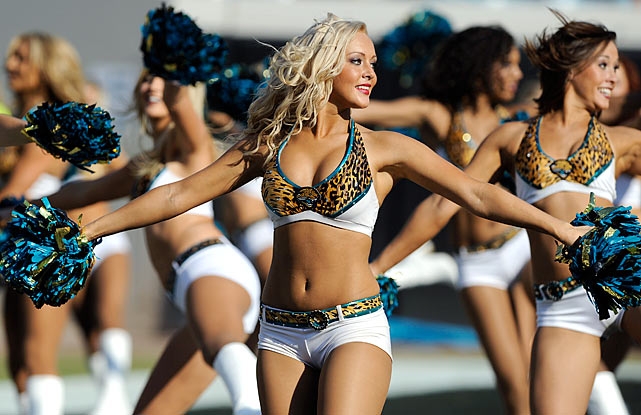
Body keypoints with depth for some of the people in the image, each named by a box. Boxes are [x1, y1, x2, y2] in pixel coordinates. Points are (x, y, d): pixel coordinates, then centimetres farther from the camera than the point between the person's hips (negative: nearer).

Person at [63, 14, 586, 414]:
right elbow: (180, 194, 12)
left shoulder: (382, 148, 2)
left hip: (355, 329, -3)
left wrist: (560, 228, -8)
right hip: (282, 334, 3)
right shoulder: (269, 143, 9)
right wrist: (88, 230, 11)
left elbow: (477, 195, 0)